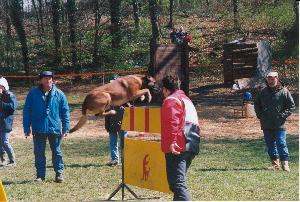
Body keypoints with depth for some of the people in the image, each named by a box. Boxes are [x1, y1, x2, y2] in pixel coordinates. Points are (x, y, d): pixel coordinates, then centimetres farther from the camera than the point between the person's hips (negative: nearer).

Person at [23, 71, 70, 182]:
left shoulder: (59, 94, 0)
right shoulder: (33, 93, -1)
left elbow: (65, 112, 4)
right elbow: (27, 111, 2)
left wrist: (65, 128, 0)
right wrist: (27, 128, -2)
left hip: (55, 128, 0)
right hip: (38, 130, 1)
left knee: (56, 152, 8)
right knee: (39, 153, 7)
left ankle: (59, 173, 19)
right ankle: (40, 175, 16)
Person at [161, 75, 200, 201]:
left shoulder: (171, 100, -3)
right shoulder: (186, 99, 25)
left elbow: (172, 122, -19)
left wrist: (172, 142, -26)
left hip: (177, 148, -10)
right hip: (192, 146, 10)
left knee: (177, 183, -15)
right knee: (179, 180, 21)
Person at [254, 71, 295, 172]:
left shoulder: (284, 91, -1)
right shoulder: (263, 92, 11)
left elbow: (291, 106, 0)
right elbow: (256, 104, 23)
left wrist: (283, 115, -9)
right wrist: (260, 115, 9)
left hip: (279, 125, -5)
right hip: (266, 125, 5)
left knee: (281, 144, -7)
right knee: (270, 145, 8)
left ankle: (285, 164, -1)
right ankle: (275, 164, 16)